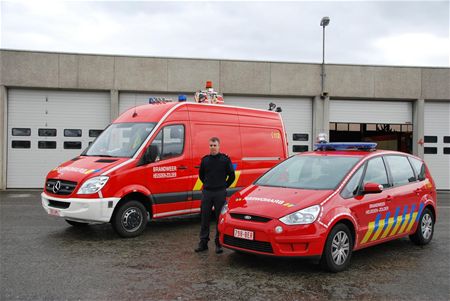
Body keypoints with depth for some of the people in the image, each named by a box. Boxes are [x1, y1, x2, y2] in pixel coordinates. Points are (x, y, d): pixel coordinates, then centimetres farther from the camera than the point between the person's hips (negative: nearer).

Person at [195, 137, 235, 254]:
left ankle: (219, 243, 10)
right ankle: (203, 242, 12)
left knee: (220, 218, 2)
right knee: (205, 218, 5)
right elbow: (201, 174, 21)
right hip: (206, 192, 3)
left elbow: (232, 176, 4)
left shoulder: (225, 159, -2)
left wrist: (224, 186, 4)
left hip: (220, 193, -3)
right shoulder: (205, 159, 7)